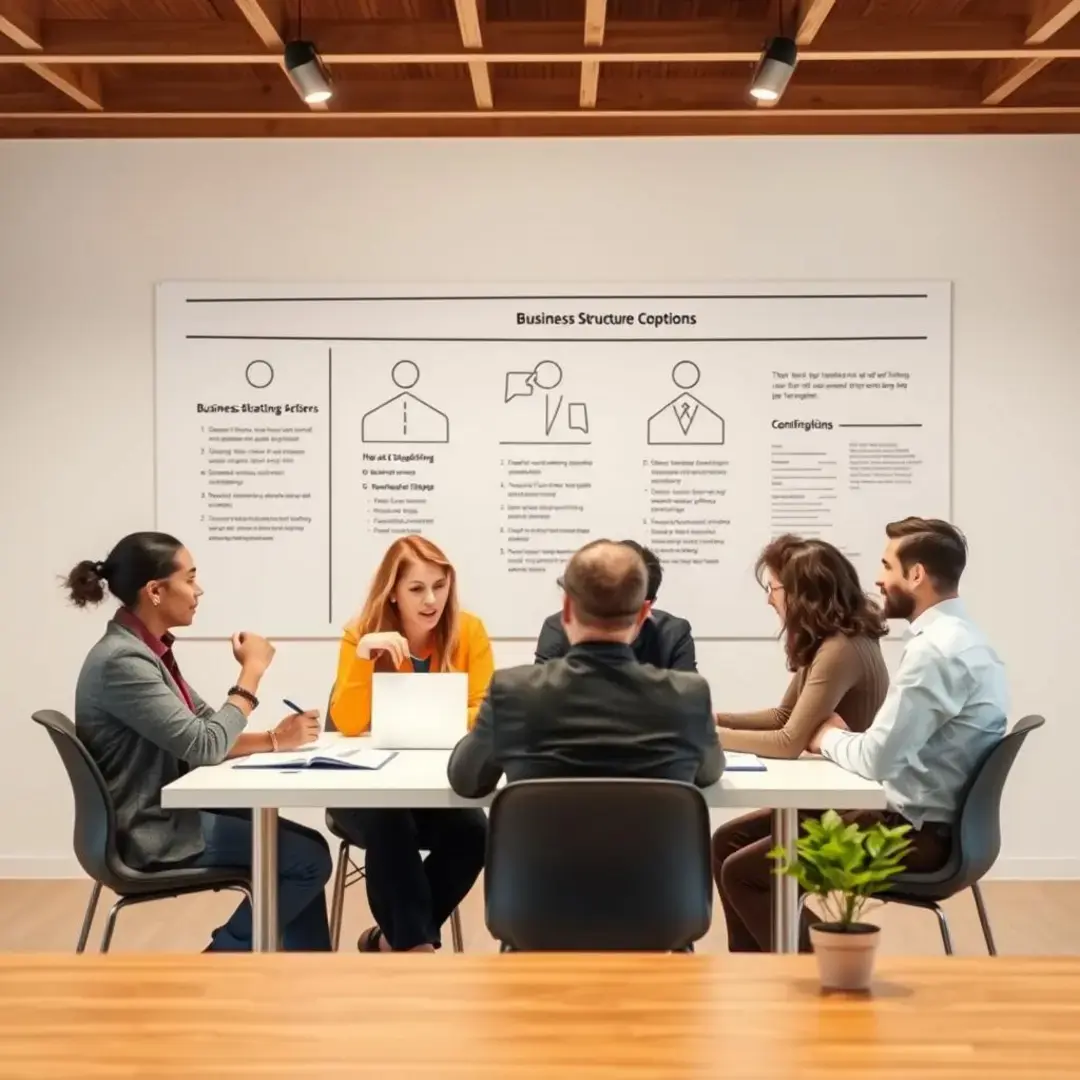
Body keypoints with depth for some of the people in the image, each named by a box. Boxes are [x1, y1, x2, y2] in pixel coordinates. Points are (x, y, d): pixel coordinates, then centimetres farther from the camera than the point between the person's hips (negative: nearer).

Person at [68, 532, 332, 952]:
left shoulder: (148, 650, 8)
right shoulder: (122, 661, -24)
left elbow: (202, 732, 10)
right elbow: (204, 746, -26)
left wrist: (274, 739, -5)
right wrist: (251, 671, -16)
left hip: (170, 813, 10)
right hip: (152, 833, -10)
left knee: (302, 847, 10)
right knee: (309, 858, -8)